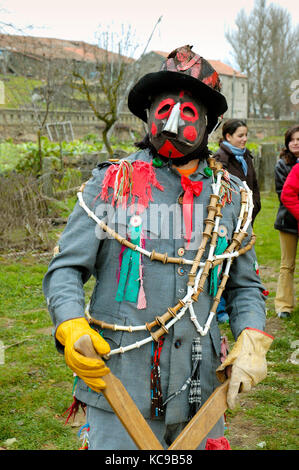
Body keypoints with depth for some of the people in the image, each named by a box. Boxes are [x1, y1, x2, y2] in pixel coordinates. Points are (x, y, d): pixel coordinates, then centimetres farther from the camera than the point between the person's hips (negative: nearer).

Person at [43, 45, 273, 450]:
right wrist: (71, 328, -20)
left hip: (200, 389, 3)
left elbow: (245, 286, 14)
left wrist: (251, 340, -4)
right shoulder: (111, 185, -2)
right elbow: (65, 270, -2)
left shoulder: (230, 196, 6)